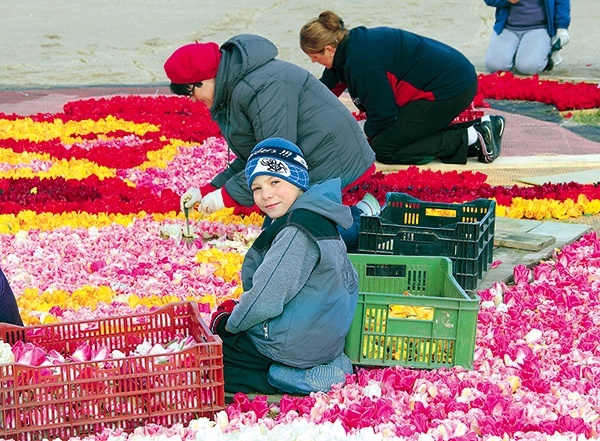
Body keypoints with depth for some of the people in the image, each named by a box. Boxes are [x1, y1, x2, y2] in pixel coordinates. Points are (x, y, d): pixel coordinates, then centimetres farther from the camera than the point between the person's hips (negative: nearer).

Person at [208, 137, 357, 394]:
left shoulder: (298, 233, -25)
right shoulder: (317, 219, 5)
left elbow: (266, 299, -26)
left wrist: (230, 324, -5)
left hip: (292, 348, -10)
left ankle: (294, 379, -7)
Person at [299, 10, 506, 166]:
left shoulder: (361, 63, -22)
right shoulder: (353, 42, 8)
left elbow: (383, 115, -14)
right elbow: (328, 86, 23)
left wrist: (367, 136, 6)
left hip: (450, 89, -10)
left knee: (384, 150, -7)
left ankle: (472, 138, -10)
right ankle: (481, 128, 8)